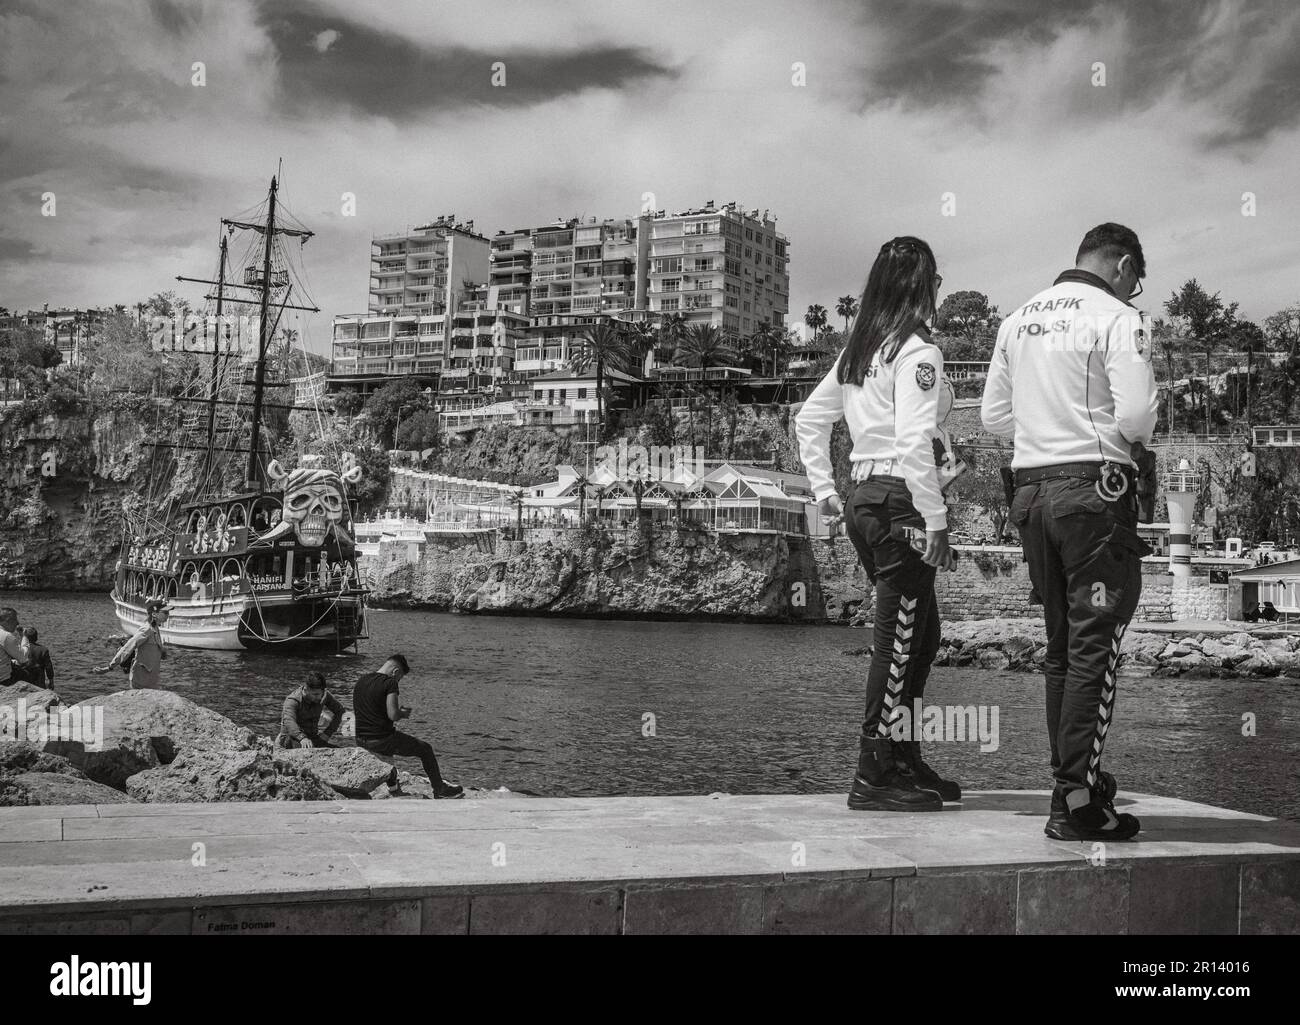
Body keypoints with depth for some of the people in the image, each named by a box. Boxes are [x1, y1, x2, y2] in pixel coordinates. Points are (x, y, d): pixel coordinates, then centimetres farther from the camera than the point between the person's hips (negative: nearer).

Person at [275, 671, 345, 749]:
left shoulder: (324, 696, -7)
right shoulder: (292, 700, -23)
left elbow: (339, 711, 9)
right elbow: (289, 721, -43)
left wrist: (327, 733, -2)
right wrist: (302, 738, -62)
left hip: (312, 738, 6)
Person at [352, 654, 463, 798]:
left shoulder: (361, 681, 9)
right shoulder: (389, 682, -15)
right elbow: (393, 715, -25)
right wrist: (404, 714, -1)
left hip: (361, 741, 7)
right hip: (381, 741, -7)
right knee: (425, 749, 12)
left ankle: (392, 785, 49)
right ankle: (440, 790, 23)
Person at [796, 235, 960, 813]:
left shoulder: (857, 351, 14)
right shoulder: (917, 352, -11)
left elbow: (808, 420, 19)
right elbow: (914, 443, -20)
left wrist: (825, 494, 21)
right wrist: (937, 522, -18)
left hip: (864, 499, 9)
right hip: (901, 500, -9)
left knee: (920, 634, 18)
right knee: (898, 638, -3)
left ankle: (906, 762, 25)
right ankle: (874, 777, 2)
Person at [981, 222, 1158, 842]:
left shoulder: (1018, 320, 13)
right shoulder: (1117, 319, -7)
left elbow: (993, 415, 15)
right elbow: (1136, 415, -16)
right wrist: (1134, 442, 4)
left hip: (1031, 488, 7)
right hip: (1096, 489, -7)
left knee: (1061, 646, 15)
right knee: (1095, 647, -4)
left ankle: (1072, 781, 22)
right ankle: (1078, 803, -4)